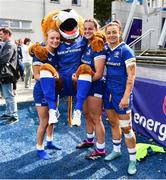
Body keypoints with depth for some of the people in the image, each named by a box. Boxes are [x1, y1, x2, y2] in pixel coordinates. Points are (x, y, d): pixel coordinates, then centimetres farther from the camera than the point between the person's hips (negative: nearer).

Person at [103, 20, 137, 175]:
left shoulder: (125, 51, -11)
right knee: (113, 123, 18)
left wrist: (126, 97, -20)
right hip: (108, 90, 6)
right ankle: (116, 150, 38)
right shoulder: (105, 48, 6)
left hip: (121, 93, -6)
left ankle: (133, 160, 15)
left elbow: (131, 76, -15)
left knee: (126, 127, -2)